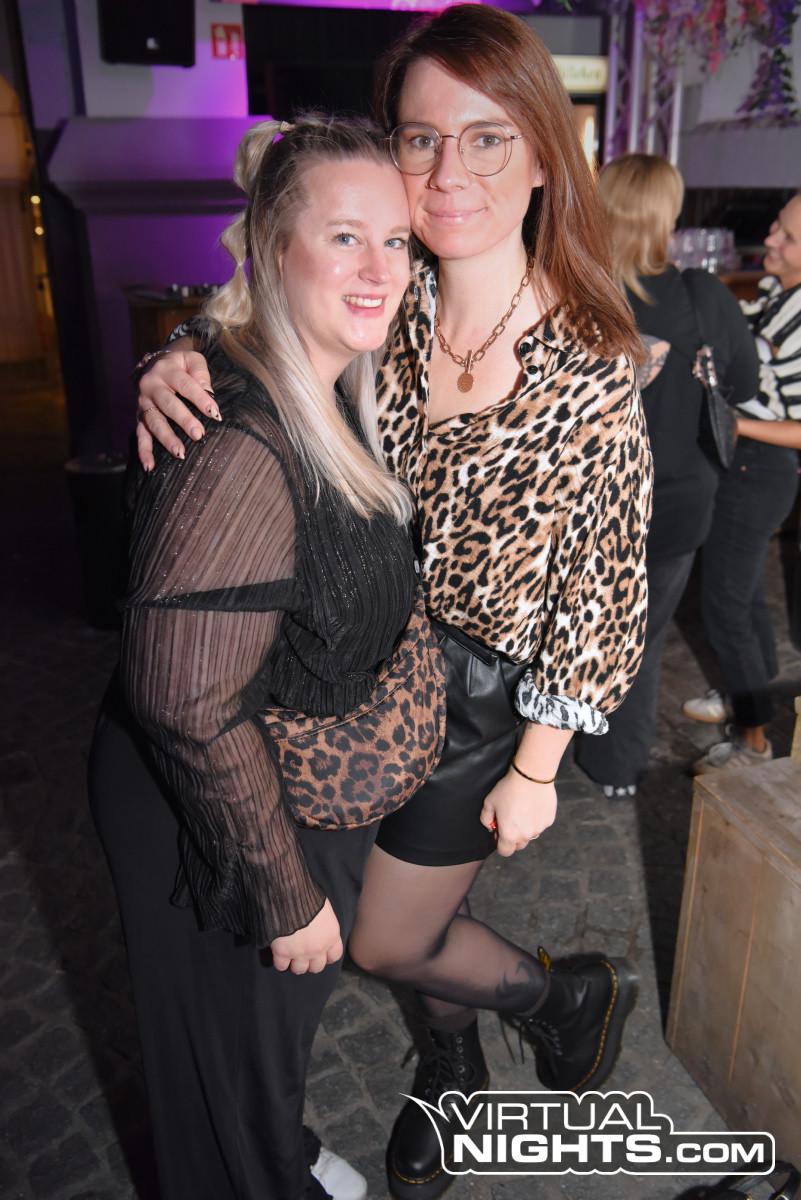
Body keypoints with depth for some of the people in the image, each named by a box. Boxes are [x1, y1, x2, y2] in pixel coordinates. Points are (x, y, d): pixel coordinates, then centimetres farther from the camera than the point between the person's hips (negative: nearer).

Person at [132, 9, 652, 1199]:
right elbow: (242, 333, 4)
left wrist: (535, 768, -9)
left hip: (484, 696, -4)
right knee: (424, 902, 24)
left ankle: (572, 994, 41)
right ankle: (451, 1069, 56)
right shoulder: (383, 307, -9)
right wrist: (172, 367, -21)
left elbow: (597, 590, -14)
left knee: (386, 942, 11)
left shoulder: (592, 369, -19)